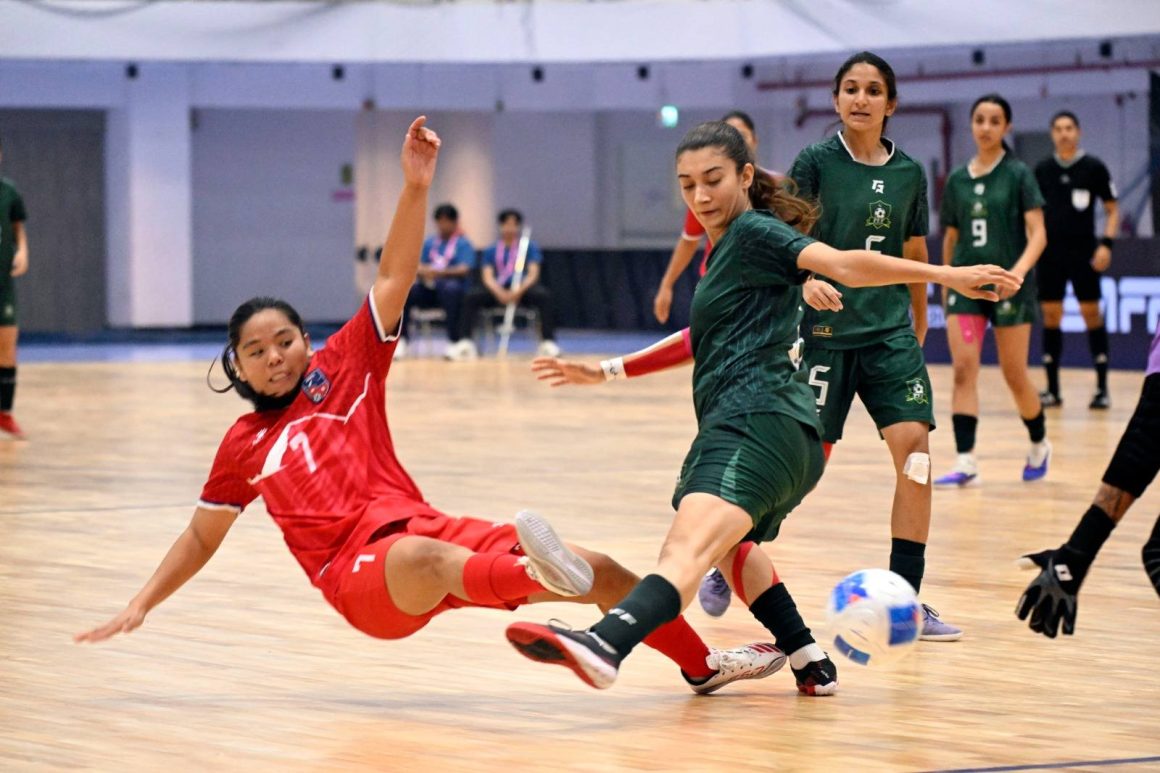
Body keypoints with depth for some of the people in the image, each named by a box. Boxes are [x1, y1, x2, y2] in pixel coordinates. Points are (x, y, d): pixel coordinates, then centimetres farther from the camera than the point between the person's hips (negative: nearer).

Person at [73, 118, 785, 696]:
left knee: (599, 571, -8)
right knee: (423, 559, -43)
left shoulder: (344, 367, 13)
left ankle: (703, 665, 10)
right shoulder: (244, 446, 15)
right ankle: (541, 572, -76)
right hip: (359, 575, -4)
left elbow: (396, 278, 4)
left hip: (421, 525, 4)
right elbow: (202, 536, 28)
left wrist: (416, 188, -8)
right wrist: (141, 606, 22)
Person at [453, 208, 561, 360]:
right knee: (471, 296, -26)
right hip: (498, 290, 1)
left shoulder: (530, 247, 8)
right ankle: (465, 341, -27)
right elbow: (487, 276, -1)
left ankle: (548, 341, -33)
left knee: (543, 295, -34)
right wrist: (499, 292, -24)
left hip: (523, 289, -1)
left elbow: (533, 274, -4)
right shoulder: (491, 251, 12)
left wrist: (519, 291, -25)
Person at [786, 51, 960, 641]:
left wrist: (918, 332, 21)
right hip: (826, 331, -3)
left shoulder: (909, 174, 7)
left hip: (891, 333, 4)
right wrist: (805, 281, -31)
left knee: (915, 448, -10)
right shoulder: (815, 163, -4)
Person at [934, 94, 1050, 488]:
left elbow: (1038, 233, -10)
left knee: (1014, 375, 5)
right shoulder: (957, 180, 8)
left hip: (1008, 288, -3)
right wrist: (945, 285, 16)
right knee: (963, 370, -11)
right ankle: (966, 462, -13)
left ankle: (1039, 445, 29)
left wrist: (1019, 271, -26)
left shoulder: (1018, 174, -3)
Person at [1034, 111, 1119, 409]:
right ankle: (1052, 390, 9)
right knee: (1050, 316, 3)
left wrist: (1107, 243, -10)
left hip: (1084, 254, -3)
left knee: (1091, 314, -3)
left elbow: (1112, 209, 2)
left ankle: (1102, 389, 2)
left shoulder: (1094, 168, -1)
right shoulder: (1042, 170, 7)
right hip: (1050, 254, 3)